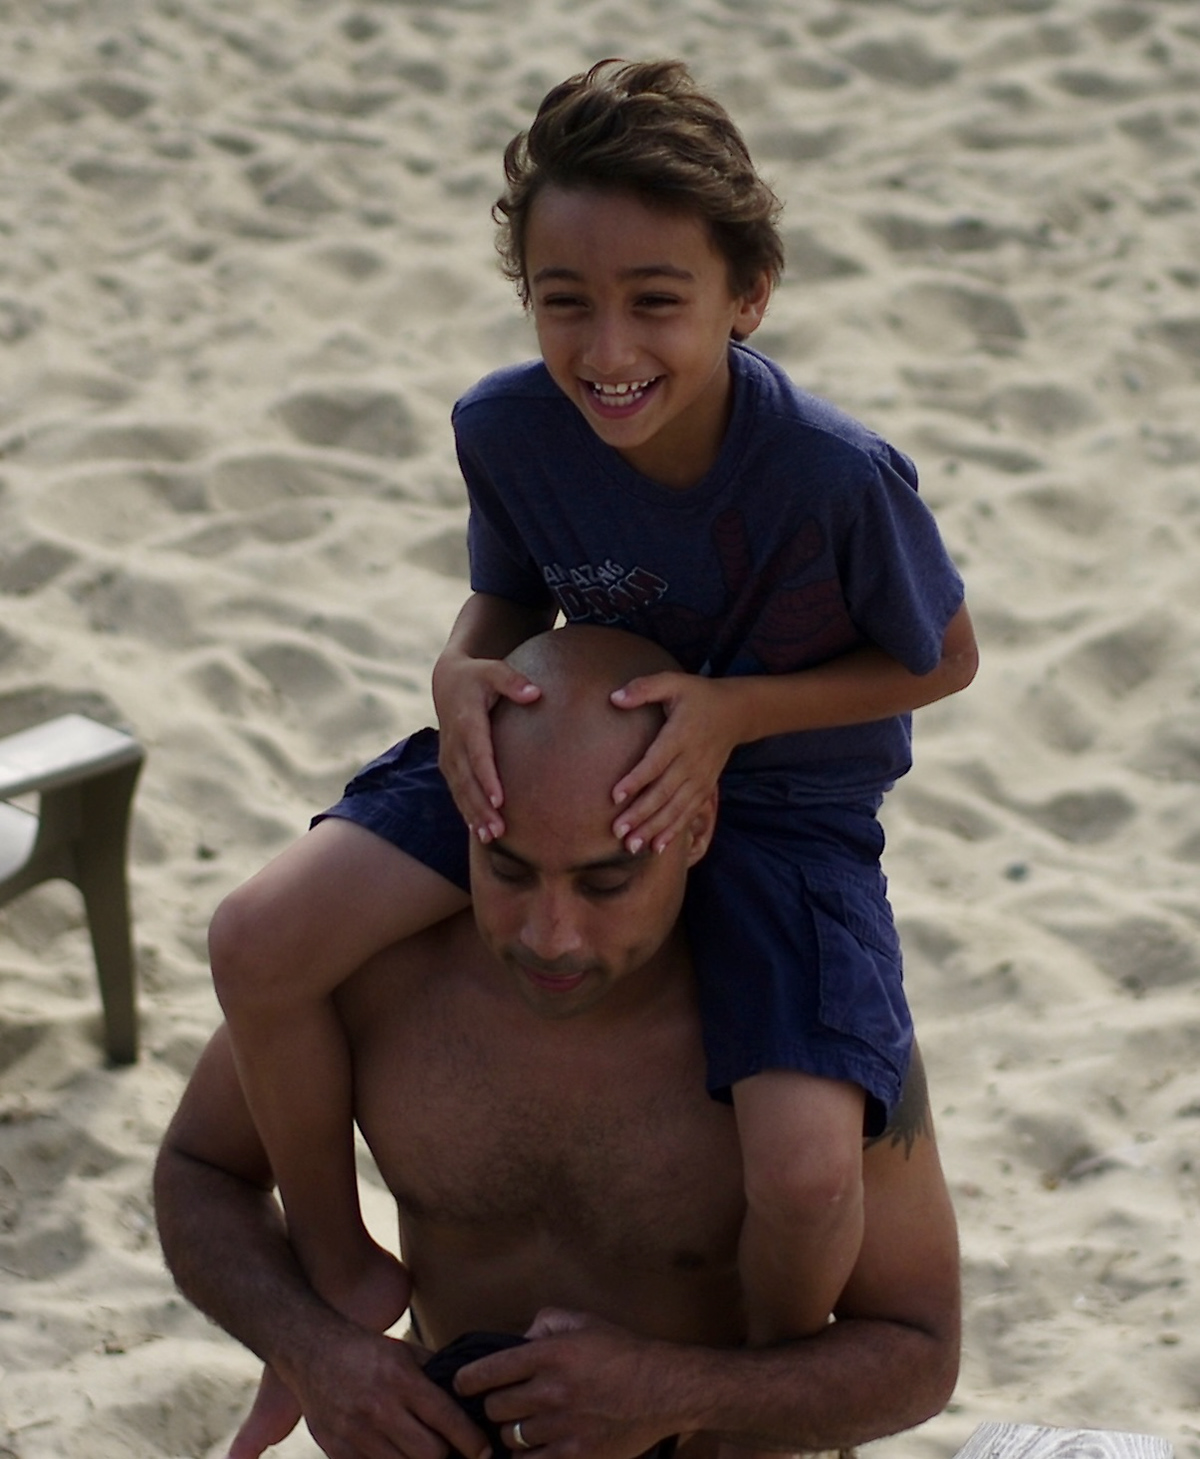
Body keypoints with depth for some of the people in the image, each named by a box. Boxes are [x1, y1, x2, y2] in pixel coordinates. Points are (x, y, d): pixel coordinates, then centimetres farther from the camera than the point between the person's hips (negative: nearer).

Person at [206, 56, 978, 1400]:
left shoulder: (838, 477, -29)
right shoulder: (504, 429, -18)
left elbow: (942, 661, -11)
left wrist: (736, 709, -25)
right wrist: (464, 669, -21)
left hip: (786, 796, -3)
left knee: (805, 1168, -25)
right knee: (258, 942, -15)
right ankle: (337, 1271, 13)